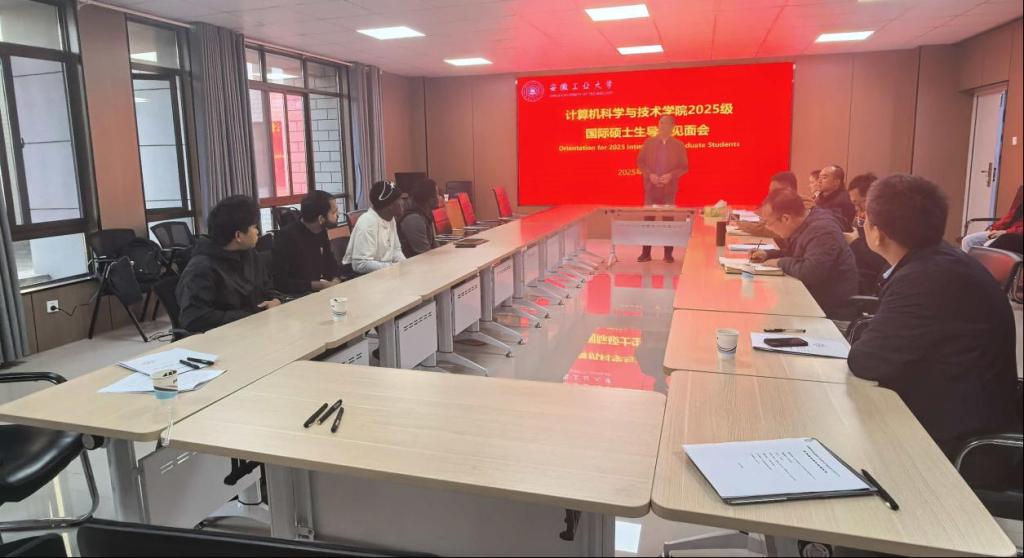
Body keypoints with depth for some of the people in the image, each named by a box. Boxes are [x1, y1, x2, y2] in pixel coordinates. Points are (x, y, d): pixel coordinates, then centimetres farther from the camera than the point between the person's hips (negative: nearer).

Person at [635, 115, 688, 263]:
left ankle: (668, 253, 10)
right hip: (651, 188, 1)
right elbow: (640, 162, 5)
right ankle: (646, 253, 9)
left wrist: (671, 175, -15)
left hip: (669, 189, -1)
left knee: (669, 220, 3)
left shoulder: (679, 146, 2)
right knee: (648, 219, 2)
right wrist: (650, 174, -11)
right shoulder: (649, 143, 5)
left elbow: (684, 167, 2)